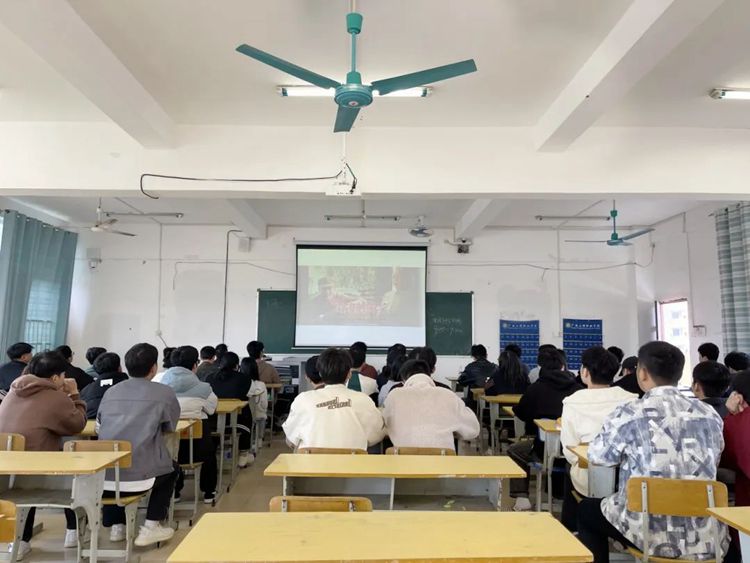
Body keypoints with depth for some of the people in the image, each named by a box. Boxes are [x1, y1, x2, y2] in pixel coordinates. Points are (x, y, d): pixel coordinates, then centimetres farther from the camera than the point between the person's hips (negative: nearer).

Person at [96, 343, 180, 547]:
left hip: (103, 476, 4)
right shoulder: (165, 393, -1)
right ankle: (151, 527, 19)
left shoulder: (110, 392, 11)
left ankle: (116, 526, 35)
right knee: (172, 469, 27)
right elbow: (170, 427, 14)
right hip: (139, 476, -4)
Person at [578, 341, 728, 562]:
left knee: (587, 509, 22)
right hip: (707, 537, 5)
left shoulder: (630, 413, -11)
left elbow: (596, 456, 1)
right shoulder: (711, 414, 2)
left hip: (652, 534, -5)